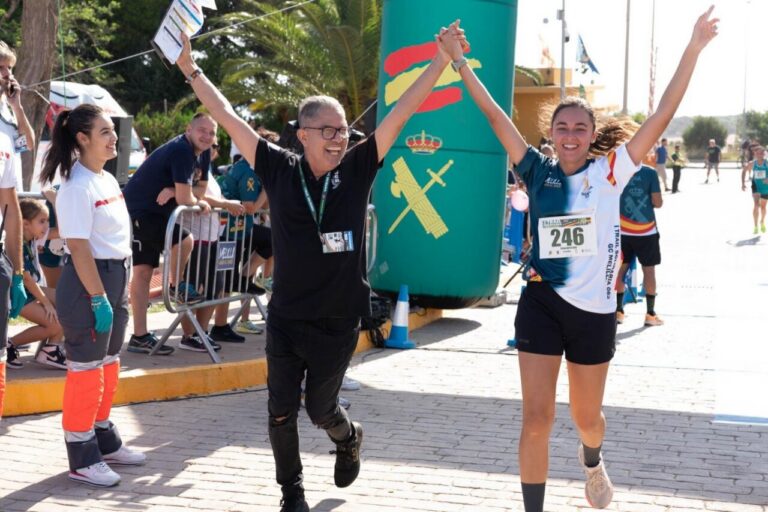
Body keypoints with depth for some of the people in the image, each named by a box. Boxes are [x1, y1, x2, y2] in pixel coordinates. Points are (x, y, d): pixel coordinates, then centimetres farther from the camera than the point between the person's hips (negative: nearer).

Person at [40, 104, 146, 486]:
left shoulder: (108, 180, 12)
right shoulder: (77, 186, -17)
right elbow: (79, 247, -21)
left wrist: (122, 289, 16)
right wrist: (98, 299, -22)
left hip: (115, 278, 10)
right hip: (88, 282, -9)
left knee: (108, 365, 18)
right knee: (86, 370, -1)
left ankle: (104, 441, 32)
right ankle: (81, 458, 9)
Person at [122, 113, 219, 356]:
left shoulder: (203, 153, 6)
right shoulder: (180, 150, -22)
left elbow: (201, 189, 7)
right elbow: (185, 199, -26)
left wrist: (174, 191, -12)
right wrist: (200, 203, -3)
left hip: (155, 212, 9)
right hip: (139, 211, -9)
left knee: (142, 272, 8)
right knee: (184, 240, -23)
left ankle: (140, 336, 10)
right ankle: (176, 286, 5)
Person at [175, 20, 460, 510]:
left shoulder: (357, 171, -6)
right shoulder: (280, 170, -6)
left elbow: (403, 110, -6)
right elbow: (228, 116, -1)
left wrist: (443, 58, -7)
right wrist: (191, 69, 0)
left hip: (339, 322, 0)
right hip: (285, 319, 1)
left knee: (320, 408, 13)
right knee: (282, 412, 7)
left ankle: (349, 438, 48)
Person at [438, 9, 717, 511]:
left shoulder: (610, 172, -4)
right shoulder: (538, 172, 1)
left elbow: (663, 115, -9)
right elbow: (496, 115, 2)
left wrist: (694, 49, -13)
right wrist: (459, 60, 1)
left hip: (594, 310, 0)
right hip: (541, 304, 0)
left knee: (586, 416, 16)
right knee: (536, 419, -5)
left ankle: (593, 462, 51)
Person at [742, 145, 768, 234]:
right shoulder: (752, 164, -7)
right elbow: (744, 170, 9)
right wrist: (743, 183, 2)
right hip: (756, 186, 0)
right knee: (756, 205, -17)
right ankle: (755, 227, -12)